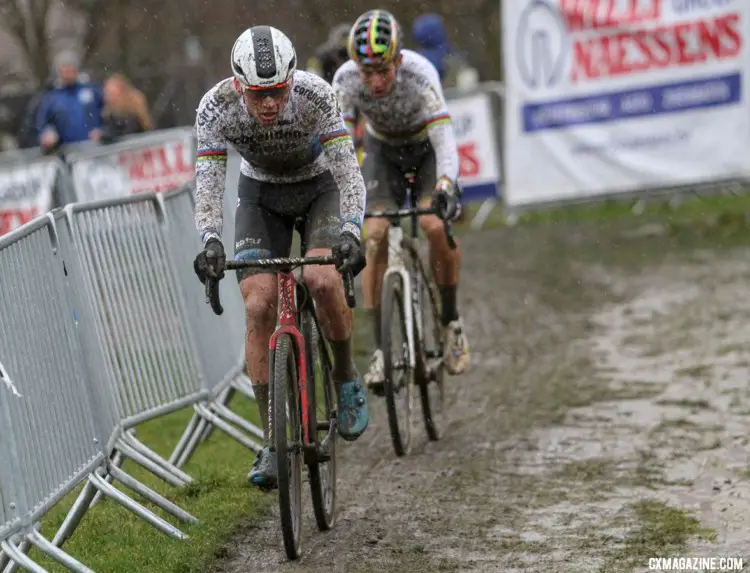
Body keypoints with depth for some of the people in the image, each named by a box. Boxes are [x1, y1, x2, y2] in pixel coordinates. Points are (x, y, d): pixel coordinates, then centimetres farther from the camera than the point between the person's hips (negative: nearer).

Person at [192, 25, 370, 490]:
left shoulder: (316, 96, -32)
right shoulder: (217, 107, -27)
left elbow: (349, 171, -34)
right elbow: (208, 183, -29)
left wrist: (350, 233, -50)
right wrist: (210, 242, -46)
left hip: (320, 187, -2)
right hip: (262, 195, 2)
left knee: (322, 280, -29)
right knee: (259, 306, -15)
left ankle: (346, 377, -1)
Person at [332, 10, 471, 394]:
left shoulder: (420, 75, -37)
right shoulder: (346, 80, -29)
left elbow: (444, 139, -43)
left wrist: (447, 186, -59)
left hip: (427, 147, -2)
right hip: (383, 150, 2)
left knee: (436, 225, -25)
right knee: (376, 237, -17)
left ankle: (450, 319, -1)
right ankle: (381, 347, -9)